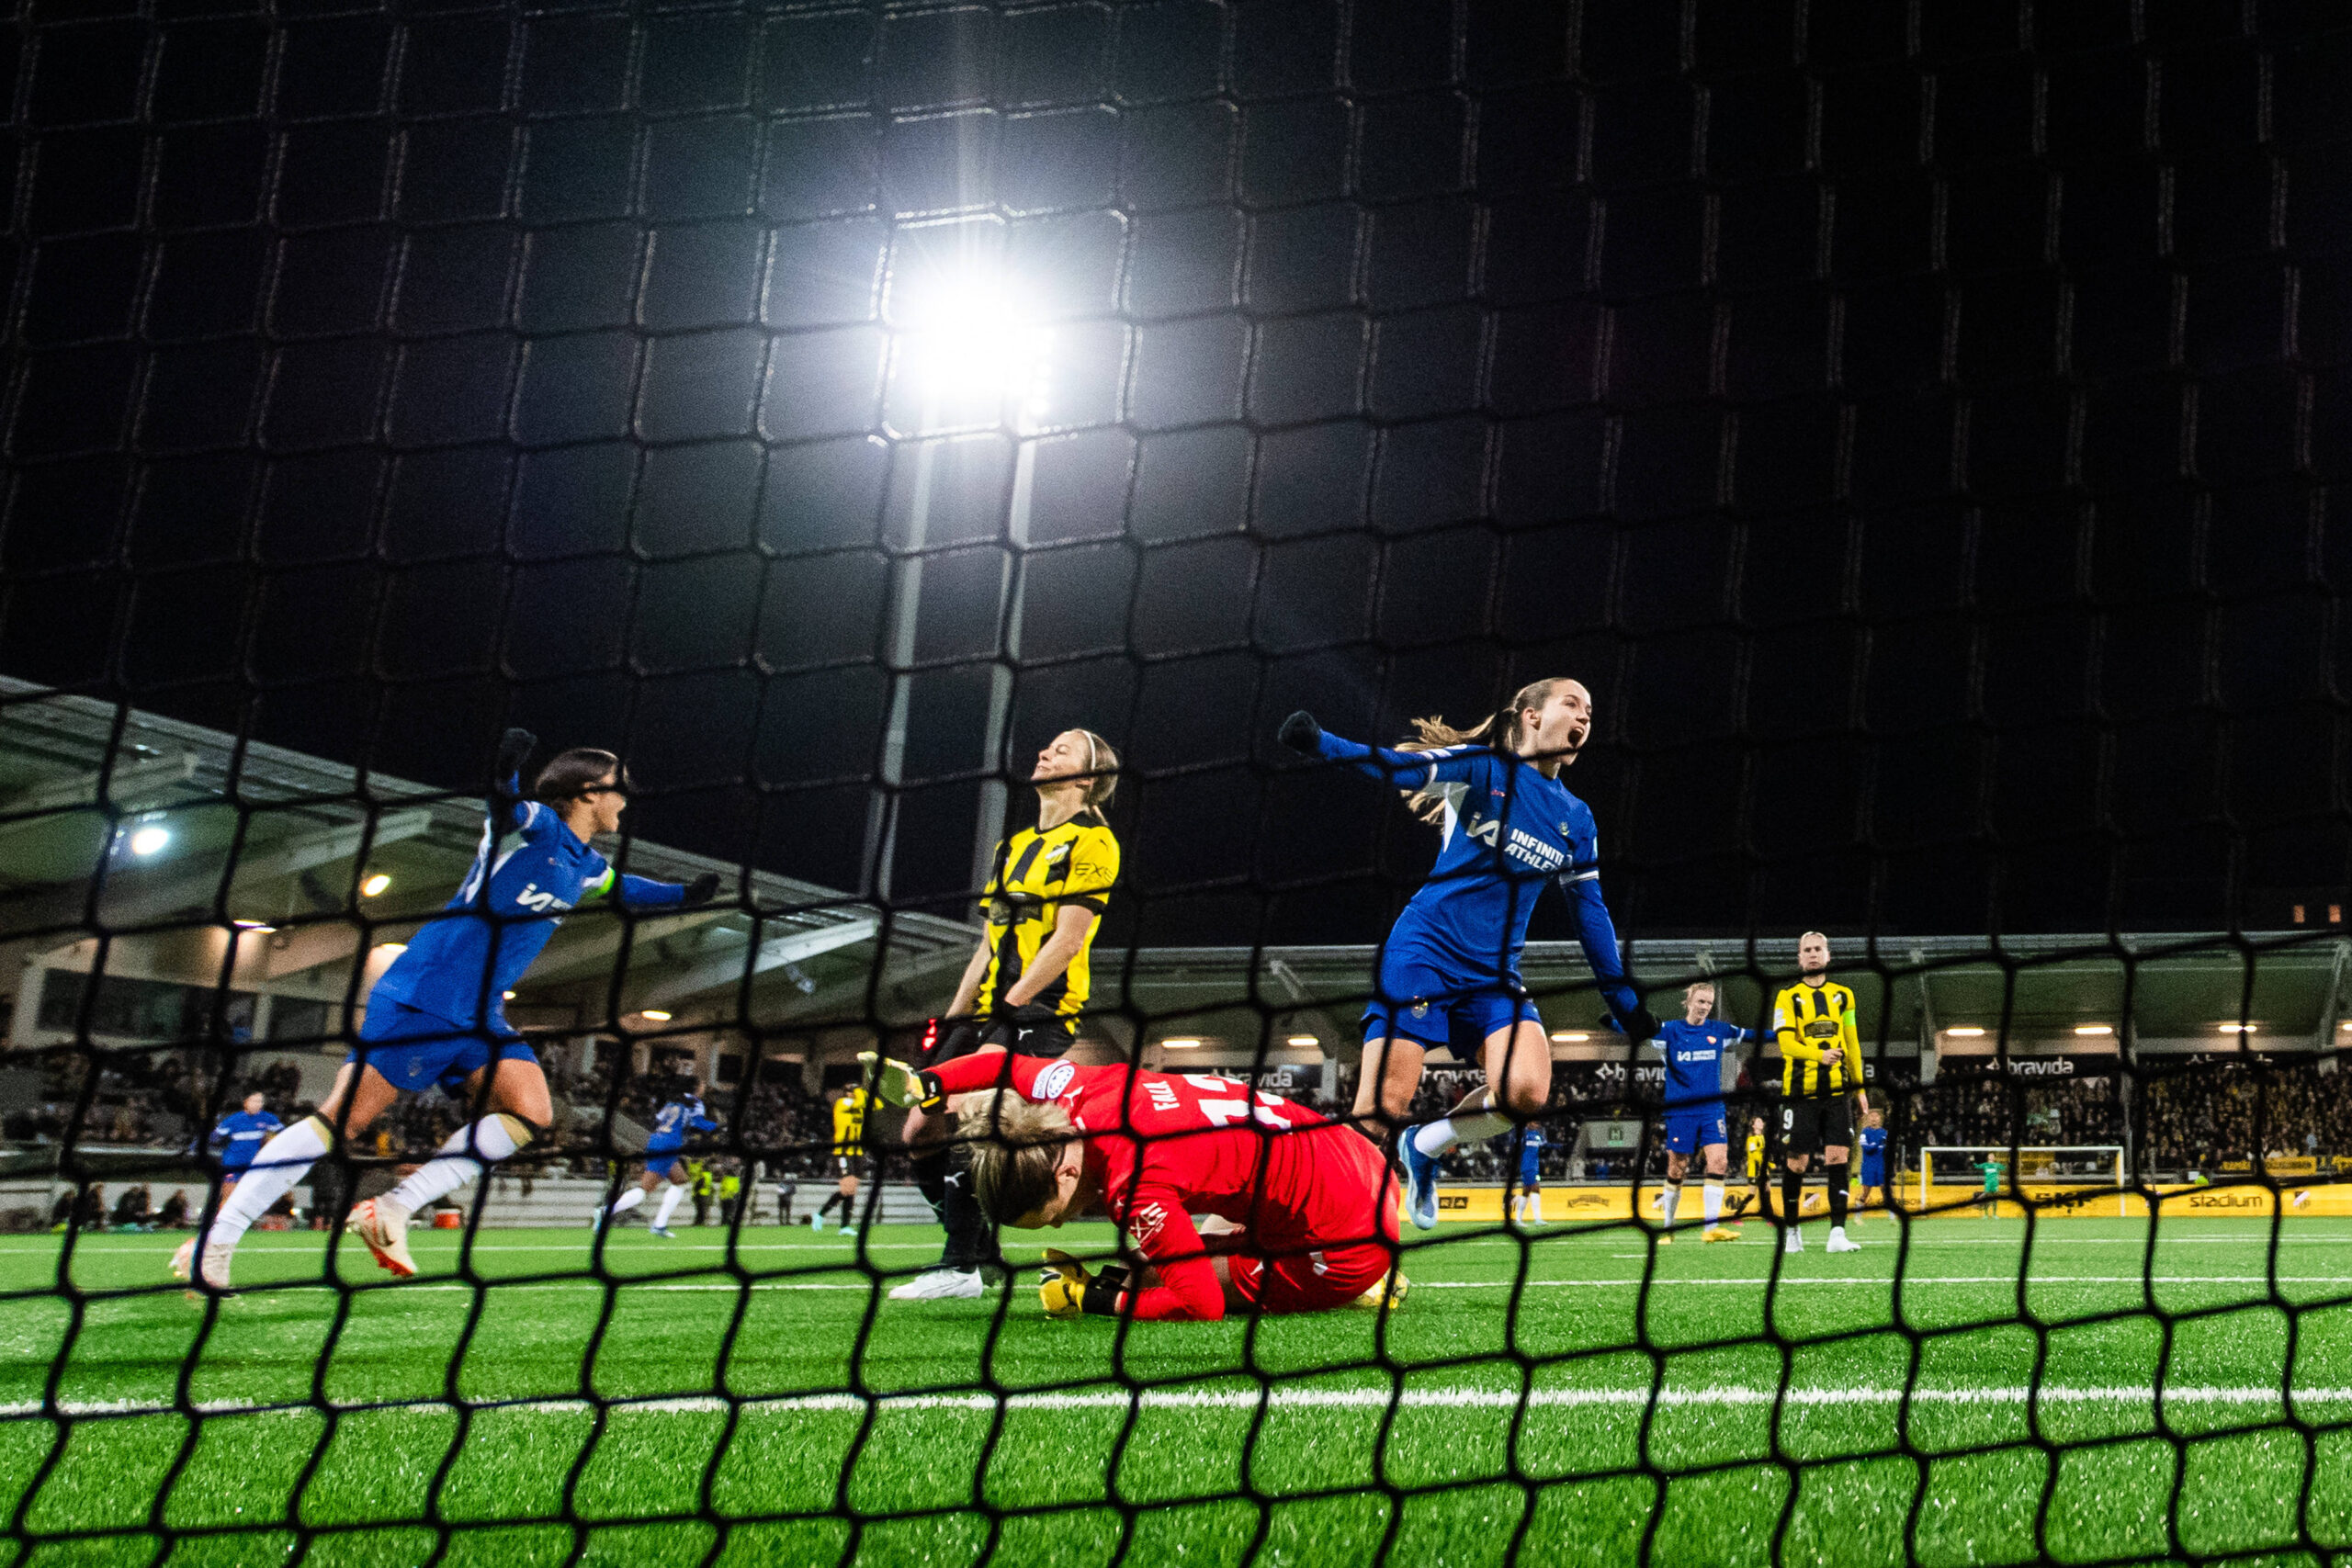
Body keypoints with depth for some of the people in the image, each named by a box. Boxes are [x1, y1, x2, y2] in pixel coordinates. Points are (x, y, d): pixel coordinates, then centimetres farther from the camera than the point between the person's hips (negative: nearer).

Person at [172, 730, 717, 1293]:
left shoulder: (587, 866, 17)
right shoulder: (534, 823, -9)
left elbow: (625, 888, 41)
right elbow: (503, 802, -33)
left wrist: (684, 894, 42)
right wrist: (506, 767, -54)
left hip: (480, 1015, 9)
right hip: (423, 995, -9)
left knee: (531, 1112, -8)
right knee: (342, 1117, -11)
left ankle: (390, 1211, -4)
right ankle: (214, 1241, -3)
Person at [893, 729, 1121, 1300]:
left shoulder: (1090, 841, -4)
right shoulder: (1015, 846, 22)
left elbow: (1068, 938, -14)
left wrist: (1009, 1006, -17)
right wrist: (952, 1019, 15)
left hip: (1039, 1013, -9)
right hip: (990, 1013, 9)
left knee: (962, 1121, -24)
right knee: (920, 1133, 2)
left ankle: (959, 1267, -16)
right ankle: (982, 1253, 12)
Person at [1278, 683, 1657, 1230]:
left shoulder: (1576, 819, 14)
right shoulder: (1479, 766, -2)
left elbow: (1589, 910, 21)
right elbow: (1404, 769, -18)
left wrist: (1624, 1001, 21)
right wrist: (1320, 742, -35)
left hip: (1495, 975, 5)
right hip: (1424, 953, -4)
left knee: (1526, 1094, -21)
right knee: (1379, 1113, -14)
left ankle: (1426, 1146, 7)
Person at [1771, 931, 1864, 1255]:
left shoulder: (1843, 996, 14)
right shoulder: (1787, 997, 2)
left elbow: (1851, 1044, 19)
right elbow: (1786, 1042, -11)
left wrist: (1858, 1086, 15)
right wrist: (1819, 1054, -27)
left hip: (1835, 1092, 2)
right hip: (1800, 1093, -2)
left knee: (1838, 1158, -8)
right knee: (1797, 1162, 1)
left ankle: (1837, 1233, -8)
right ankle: (1792, 1230, 18)